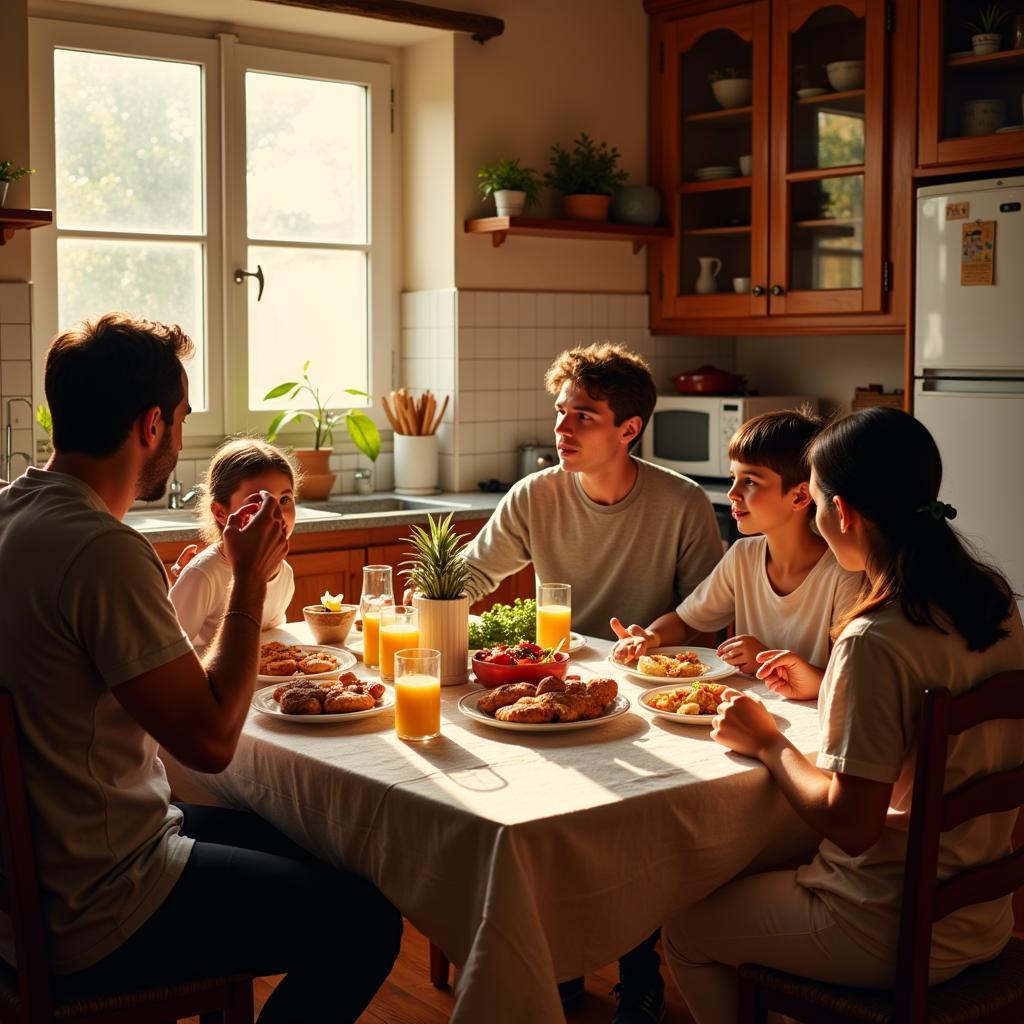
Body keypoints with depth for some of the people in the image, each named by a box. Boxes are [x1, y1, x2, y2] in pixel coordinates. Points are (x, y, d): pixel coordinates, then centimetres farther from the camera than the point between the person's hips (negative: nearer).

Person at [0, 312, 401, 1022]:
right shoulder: (102, 549, -28)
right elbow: (211, 739, -24)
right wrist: (251, 578, -15)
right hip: (89, 923, -10)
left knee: (287, 842, 25)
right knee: (366, 923, -1)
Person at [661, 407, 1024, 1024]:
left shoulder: (875, 643, -28)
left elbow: (849, 826, -24)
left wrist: (767, 742, -9)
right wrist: (822, 687, 16)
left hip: (894, 936, -8)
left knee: (686, 929, 13)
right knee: (765, 869, 30)